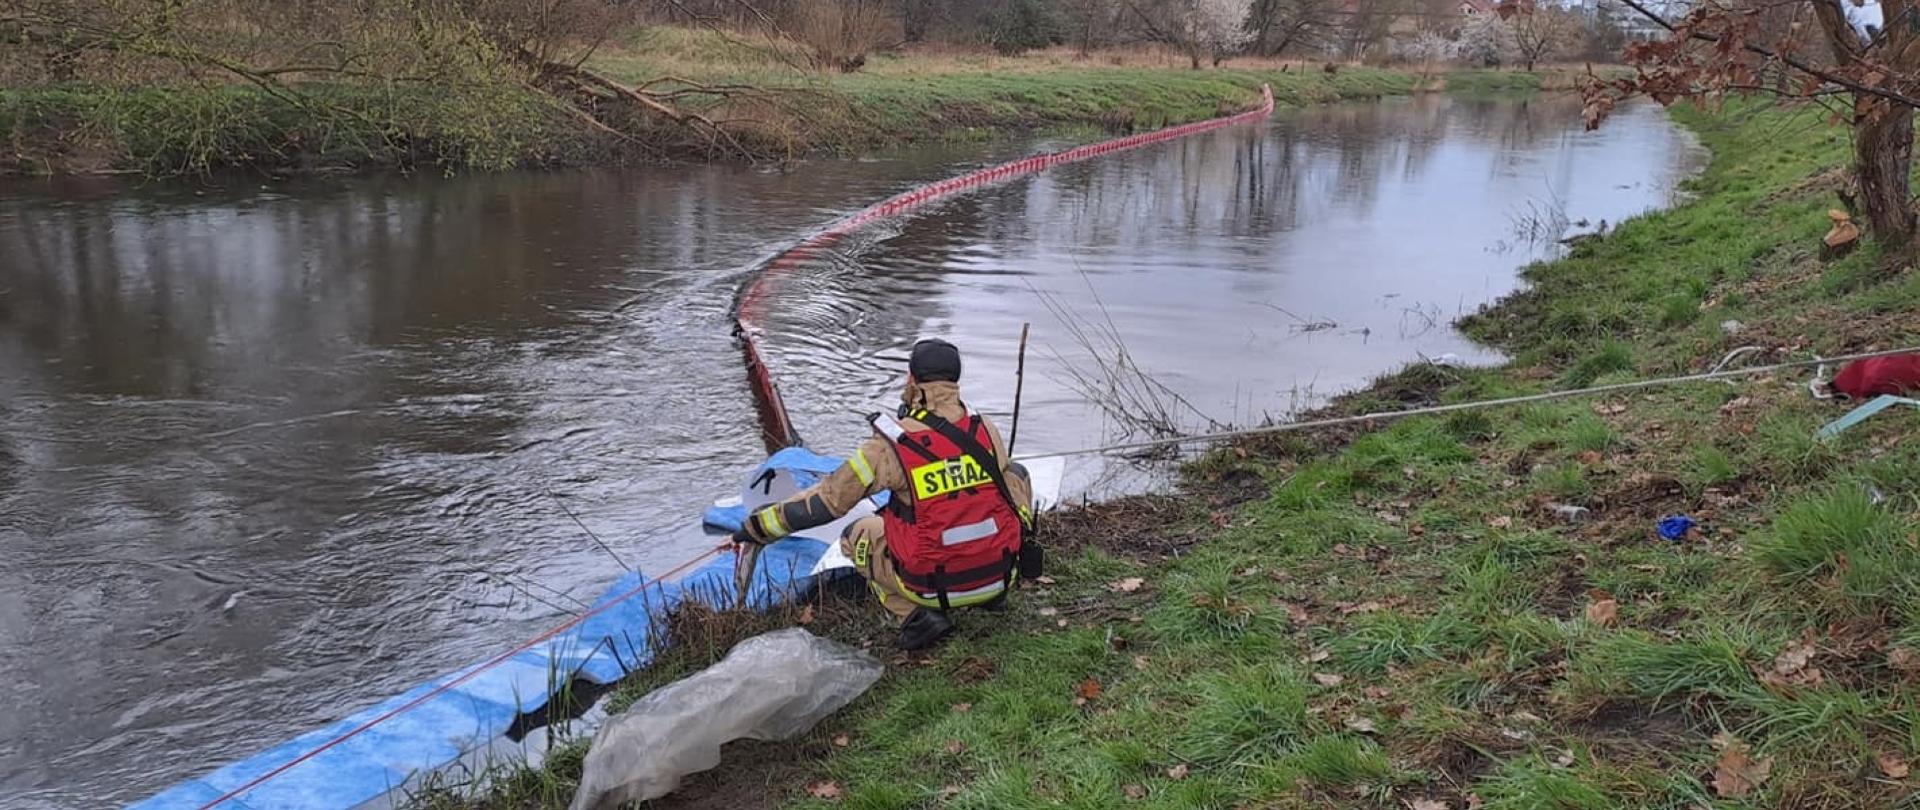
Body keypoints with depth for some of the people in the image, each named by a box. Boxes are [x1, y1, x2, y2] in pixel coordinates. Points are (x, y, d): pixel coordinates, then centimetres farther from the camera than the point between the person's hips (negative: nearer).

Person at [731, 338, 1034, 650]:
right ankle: (992, 595, 23)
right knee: (1016, 473, 25)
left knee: (857, 536, 23)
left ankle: (916, 615, 3)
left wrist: (759, 525, 6)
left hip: (933, 584, -3)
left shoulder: (891, 447, -13)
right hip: (1000, 575, 3)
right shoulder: (986, 430, -3)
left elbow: (827, 499, -6)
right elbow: (1015, 498, 12)